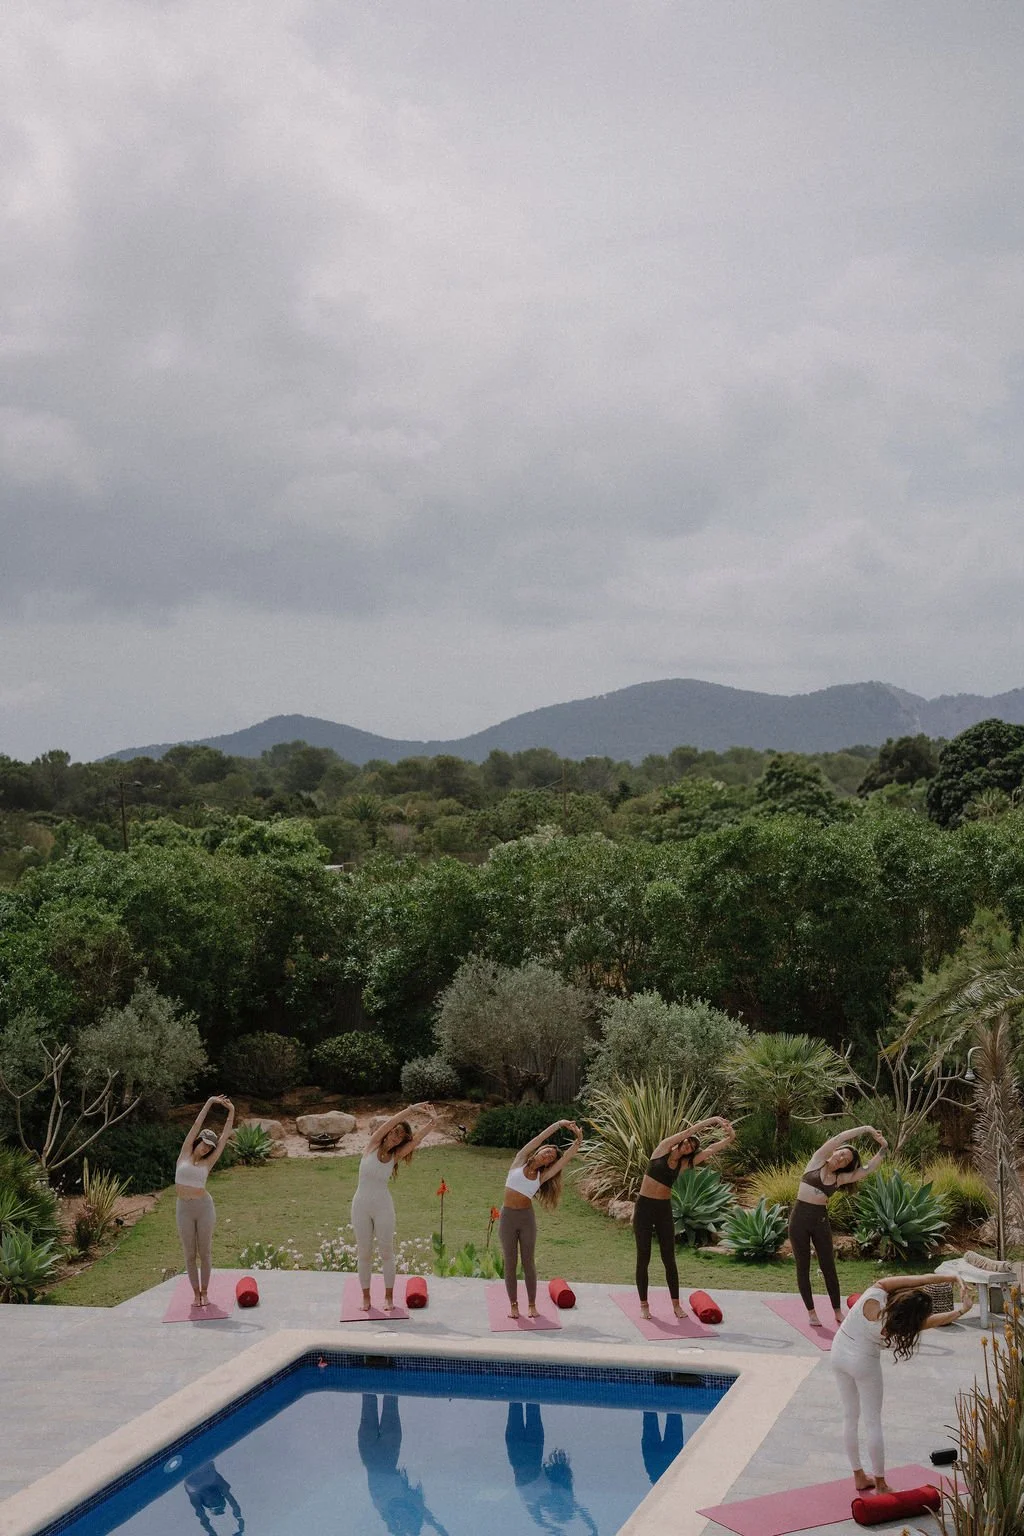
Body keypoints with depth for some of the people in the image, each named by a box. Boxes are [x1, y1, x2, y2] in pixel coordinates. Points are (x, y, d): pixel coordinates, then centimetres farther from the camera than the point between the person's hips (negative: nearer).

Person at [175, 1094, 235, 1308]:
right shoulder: (185, 1154, 3)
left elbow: (225, 1137, 5)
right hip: (184, 1209, 0)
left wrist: (231, 1112, 5)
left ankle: (204, 1292, 15)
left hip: (204, 1206, 0)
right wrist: (209, 1103, 1)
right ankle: (195, 1293, 15)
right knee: (190, 1254, 6)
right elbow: (196, 1126, 2)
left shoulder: (207, 1162, 4)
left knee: (205, 1252, 5)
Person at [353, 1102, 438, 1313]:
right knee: (364, 1253, 7)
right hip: (361, 1206, -1)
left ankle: (389, 1296, 16)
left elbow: (416, 1139, -10)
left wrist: (432, 1121, -19)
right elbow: (389, 1124, -17)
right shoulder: (372, 1146, -4)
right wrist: (411, 1110, -23)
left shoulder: (395, 1157, 0)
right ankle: (366, 1296, 19)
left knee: (386, 1251, 5)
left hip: (383, 1207, 1)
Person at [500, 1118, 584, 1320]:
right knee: (510, 1263, 5)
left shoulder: (542, 1177, 3)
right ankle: (513, 1304, 14)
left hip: (526, 1218, 1)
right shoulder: (519, 1162, 0)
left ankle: (532, 1304, 16)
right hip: (507, 1217, -1)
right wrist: (559, 1124, -10)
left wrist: (578, 1141, -13)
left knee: (528, 1263, 6)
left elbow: (567, 1157, -5)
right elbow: (540, 1138, -5)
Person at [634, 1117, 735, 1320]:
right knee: (643, 1258, 2)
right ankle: (643, 1305, 10)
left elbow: (711, 1149, -2)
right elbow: (688, 1131, -11)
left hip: (664, 1210, 3)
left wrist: (730, 1138, -15)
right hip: (644, 1206, -3)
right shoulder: (663, 1148, -4)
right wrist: (712, 1120, -13)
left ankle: (676, 1304, 13)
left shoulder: (685, 1164, 5)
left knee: (669, 1258, 5)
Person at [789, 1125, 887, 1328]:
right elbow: (840, 1137, -6)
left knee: (829, 1267, 6)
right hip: (799, 1217, -2)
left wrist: (883, 1148, -5)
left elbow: (868, 1169, 0)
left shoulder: (840, 1178, 8)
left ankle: (837, 1311, 15)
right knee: (803, 1267, 4)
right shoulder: (818, 1161, 1)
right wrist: (866, 1129, -5)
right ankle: (811, 1312, 13)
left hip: (820, 1220, 3)